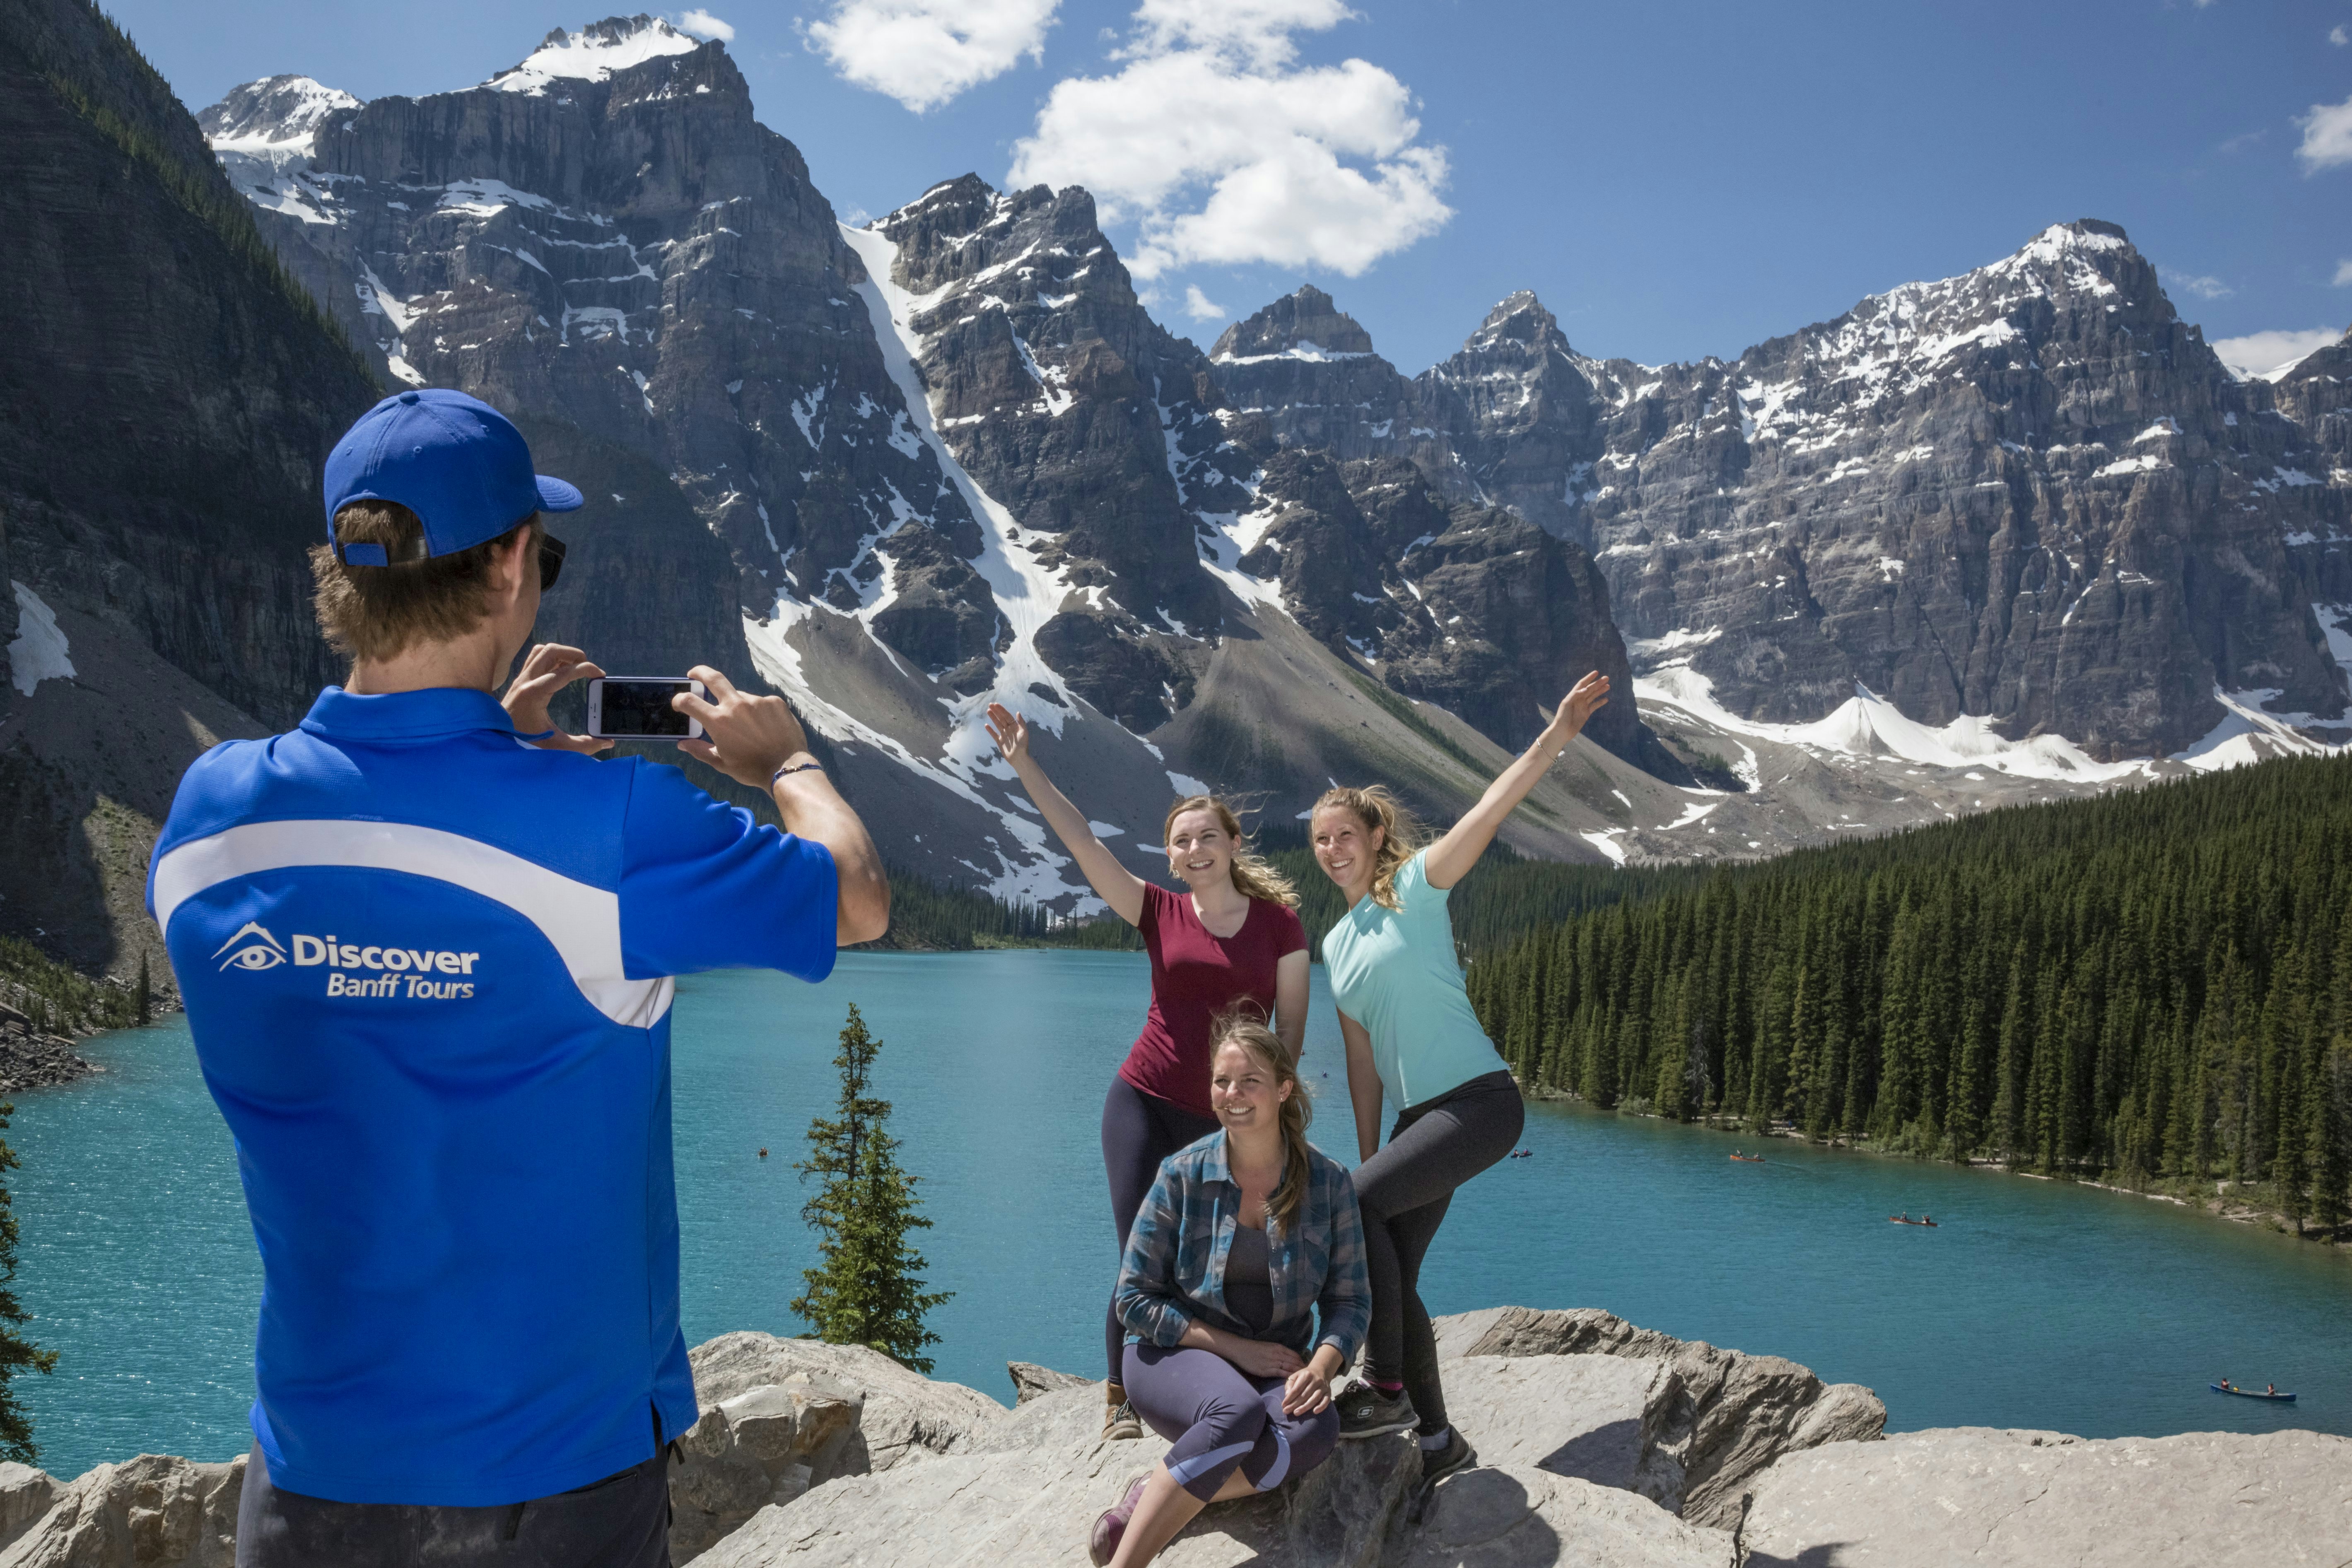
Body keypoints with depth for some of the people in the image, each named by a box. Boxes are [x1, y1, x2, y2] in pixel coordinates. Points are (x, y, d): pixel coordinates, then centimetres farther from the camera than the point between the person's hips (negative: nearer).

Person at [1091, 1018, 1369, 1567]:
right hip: (1175, 1356, -2)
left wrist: (1320, 1368, -20)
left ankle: (1151, 1498, -24)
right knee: (1238, 1411, -37)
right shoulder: (1182, 1177, -7)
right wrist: (1237, 1348, -14)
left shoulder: (1328, 1182, -3)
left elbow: (1350, 1300, 2)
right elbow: (1135, 1300, -5)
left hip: (1273, 1364, 3)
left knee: (1317, 1429, -32)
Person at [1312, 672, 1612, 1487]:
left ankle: (1385, 1388, -9)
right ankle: (1436, 1436, 20)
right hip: (1418, 1114, 8)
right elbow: (1362, 1060, 16)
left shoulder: (1415, 885, -3)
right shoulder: (1336, 944, 15)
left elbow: (1490, 809, -18)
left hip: (1480, 1102, -7)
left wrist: (1556, 735, -30)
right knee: (1391, 1279, 5)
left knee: (1353, 1207, -22)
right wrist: (1368, 1155, 12)